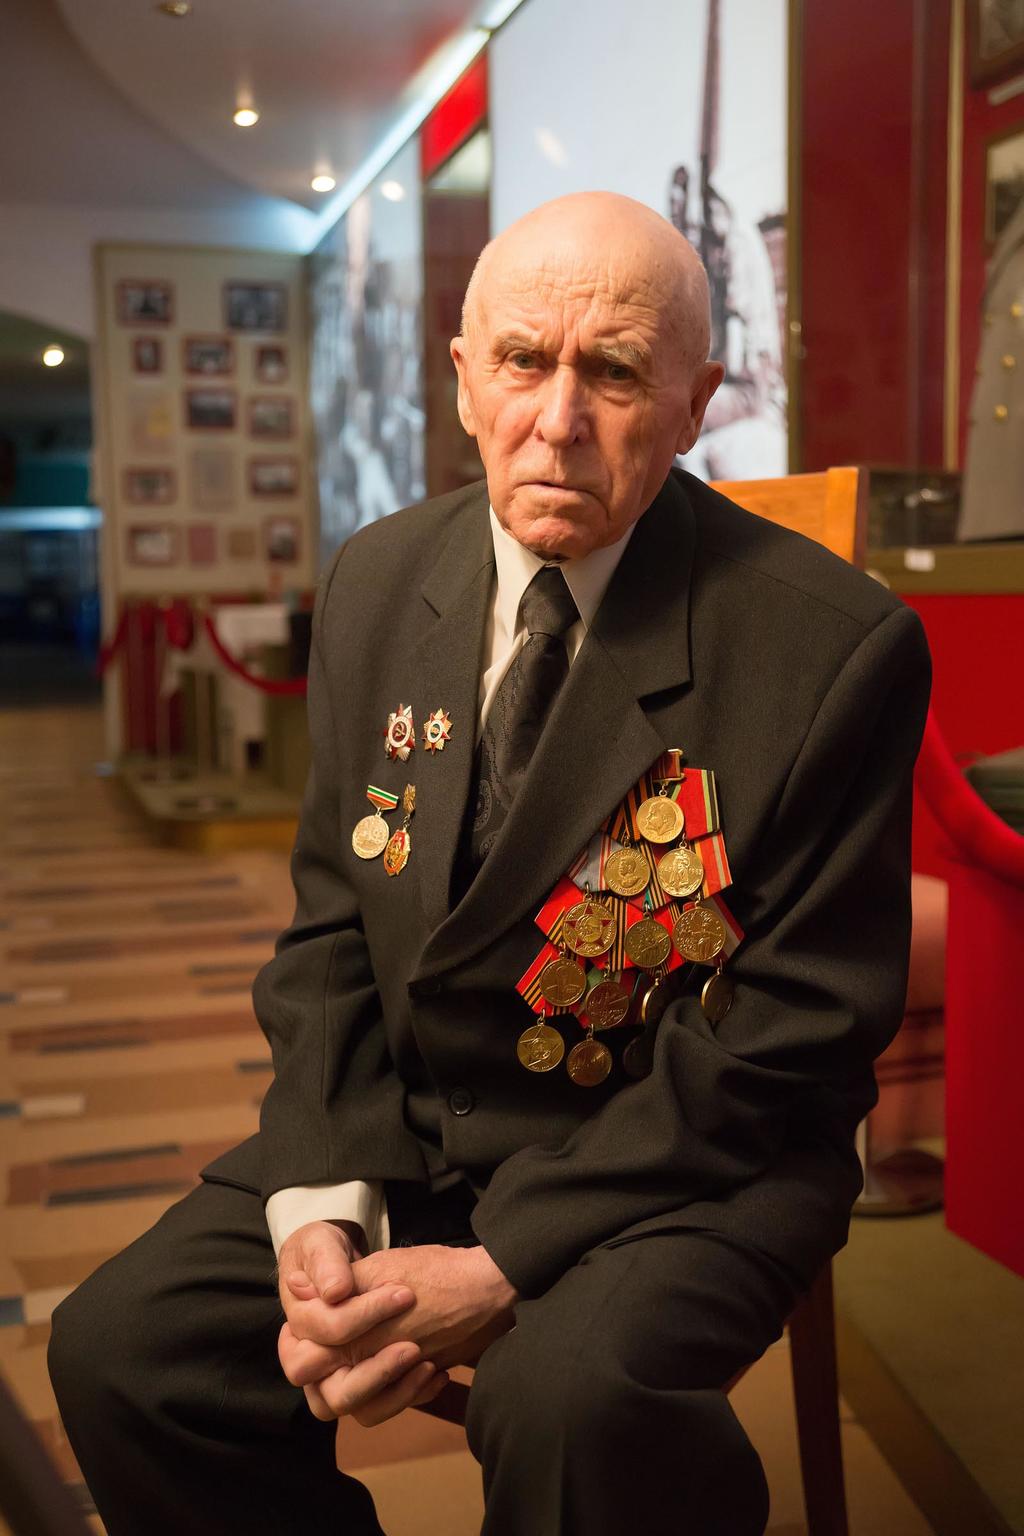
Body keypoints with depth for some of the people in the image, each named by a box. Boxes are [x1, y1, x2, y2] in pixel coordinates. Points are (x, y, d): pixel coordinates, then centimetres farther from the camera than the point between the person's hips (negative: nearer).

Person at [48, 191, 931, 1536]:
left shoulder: (835, 644, -15)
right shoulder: (376, 587, 1)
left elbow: (797, 1035, -14)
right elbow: (333, 925, 6)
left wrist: (504, 1268, -19)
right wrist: (321, 1207, -9)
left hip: (682, 1159, -4)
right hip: (400, 1126, 5)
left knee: (570, 1395, -32)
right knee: (119, 1347, -10)